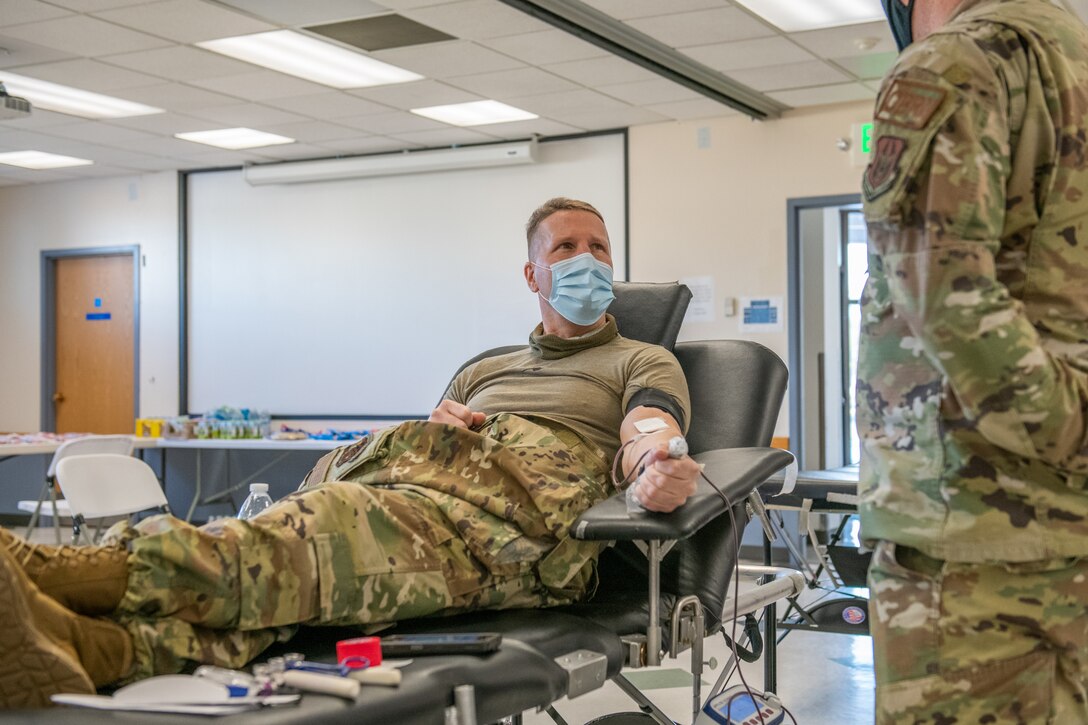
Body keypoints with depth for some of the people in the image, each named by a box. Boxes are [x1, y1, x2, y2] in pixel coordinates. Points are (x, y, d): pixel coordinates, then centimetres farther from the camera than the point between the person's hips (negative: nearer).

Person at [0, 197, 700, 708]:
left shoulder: (645, 363, 25)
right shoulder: (484, 370, 40)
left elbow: (648, 430, 0)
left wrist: (657, 465, -25)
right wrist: (432, 429, 7)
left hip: (530, 508, -5)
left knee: (338, 522, -34)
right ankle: (83, 643, -53)